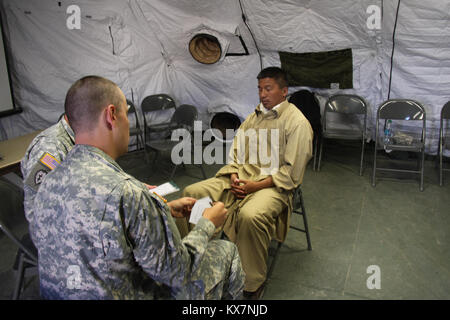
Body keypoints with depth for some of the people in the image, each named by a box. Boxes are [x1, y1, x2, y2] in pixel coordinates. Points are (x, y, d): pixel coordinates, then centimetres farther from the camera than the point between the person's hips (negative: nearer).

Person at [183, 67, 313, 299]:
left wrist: (255, 186, -17)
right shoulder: (254, 116, 18)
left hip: (273, 185, -7)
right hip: (241, 178, 7)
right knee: (191, 193, -10)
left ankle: (253, 285, -15)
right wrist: (235, 176, -3)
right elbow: (236, 152, 18)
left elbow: (291, 172, -11)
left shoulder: (297, 122, -4)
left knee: (250, 215, -38)